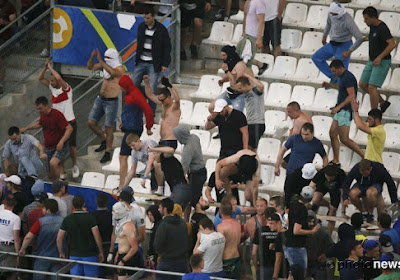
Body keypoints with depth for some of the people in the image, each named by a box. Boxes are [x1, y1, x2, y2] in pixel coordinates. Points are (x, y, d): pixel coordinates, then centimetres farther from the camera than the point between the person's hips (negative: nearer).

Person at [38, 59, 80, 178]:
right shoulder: (52, 88, 5)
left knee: (71, 146, 2)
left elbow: (59, 78, -33)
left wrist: (50, 67, -20)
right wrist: (45, 67, -7)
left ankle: (74, 166, 23)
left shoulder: (66, 88, -14)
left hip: (69, 122, -5)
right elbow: (40, 78, 7)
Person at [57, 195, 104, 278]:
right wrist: (101, 252, 0)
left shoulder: (67, 219, -1)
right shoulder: (90, 218, -9)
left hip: (74, 255, 2)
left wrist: (61, 253, 13)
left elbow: (59, 239, 0)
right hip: (90, 254, -2)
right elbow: (97, 237, -12)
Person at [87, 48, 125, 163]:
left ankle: (108, 153, 11)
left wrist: (101, 61, -36)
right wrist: (92, 57, -11)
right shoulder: (105, 65, 5)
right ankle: (104, 141, 28)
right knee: (91, 123, 6)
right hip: (100, 99, 7)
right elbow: (90, 67, 8)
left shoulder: (120, 68, -15)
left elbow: (112, 72, -38)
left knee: (108, 128, -1)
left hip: (111, 102, -7)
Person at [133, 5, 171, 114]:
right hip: (141, 63, 5)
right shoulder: (141, 27, 5)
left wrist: (165, 64, -7)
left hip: (153, 64, -5)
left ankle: (151, 113, 5)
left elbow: (167, 48, -3)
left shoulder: (161, 30, -9)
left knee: (151, 90, -6)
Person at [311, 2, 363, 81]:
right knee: (316, 58, 6)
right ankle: (334, 78, 11)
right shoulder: (332, 13, -9)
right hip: (333, 44, 8)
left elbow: (360, 38, -31)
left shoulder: (348, 21, -31)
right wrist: (324, 36, 30)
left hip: (344, 46, -8)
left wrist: (349, 52, -28)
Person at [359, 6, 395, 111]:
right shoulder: (372, 27, 7)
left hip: (382, 62, -10)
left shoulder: (382, 29, -21)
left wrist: (380, 57, -33)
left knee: (371, 87, -14)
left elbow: (392, 44, -31)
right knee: (363, 85, 9)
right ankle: (383, 103, 23)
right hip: (372, 61, 10)